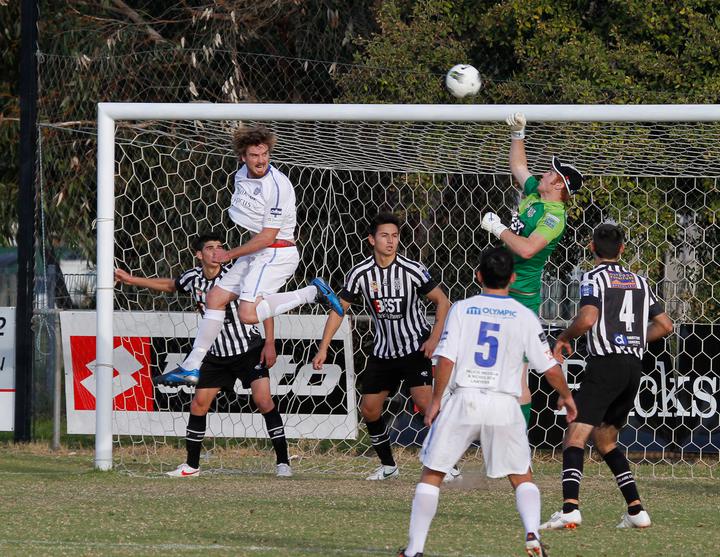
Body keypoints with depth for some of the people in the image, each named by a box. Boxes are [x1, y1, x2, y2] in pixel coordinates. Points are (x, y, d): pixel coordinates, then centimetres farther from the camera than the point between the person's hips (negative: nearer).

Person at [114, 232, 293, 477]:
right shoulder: (192, 278, -3)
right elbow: (169, 285, 20)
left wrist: (269, 343, -18)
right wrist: (131, 280, 20)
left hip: (250, 349, -5)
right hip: (217, 354, 5)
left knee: (263, 399, -18)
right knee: (198, 405, 2)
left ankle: (282, 462, -13)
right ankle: (191, 465, 15)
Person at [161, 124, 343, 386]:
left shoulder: (278, 186, -22)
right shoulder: (242, 175, 3)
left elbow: (267, 237, -20)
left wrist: (230, 255, -11)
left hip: (276, 253, -8)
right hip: (255, 253, 8)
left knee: (249, 313, -22)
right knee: (215, 298, 9)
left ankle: (312, 293, -10)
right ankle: (191, 367, 16)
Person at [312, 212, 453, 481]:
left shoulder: (413, 270, -13)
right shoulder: (360, 273, -7)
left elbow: (442, 301, -3)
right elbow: (339, 309, 3)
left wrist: (434, 338, -14)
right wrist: (323, 348, -2)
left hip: (416, 347, -4)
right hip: (383, 350, 4)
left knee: (424, 400, -21)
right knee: (369, 408, 2)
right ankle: (388, 465, 20)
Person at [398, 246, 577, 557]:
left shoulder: (462, 309, 2)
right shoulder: (524, 316, 3)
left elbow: (445, 360, -7)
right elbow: (550, 368, 4)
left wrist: (435, 400, 5)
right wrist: (565, 396, 22)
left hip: (464, 400, -1)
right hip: (504, 406, 1)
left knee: (431, 473, 11)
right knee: (522, 477, 15)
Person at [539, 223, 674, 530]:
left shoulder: (594, 278, -3)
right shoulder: (639, 282, 16)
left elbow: (587, 319, -19)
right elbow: (665, 325, 17)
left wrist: (564, 338, -1)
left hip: (606, 364, -7)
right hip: (634, 366, 7)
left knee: (576, 435, -12)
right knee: (605, 439, 20)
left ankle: (570, 507, -31)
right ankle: (636, 510, 13)